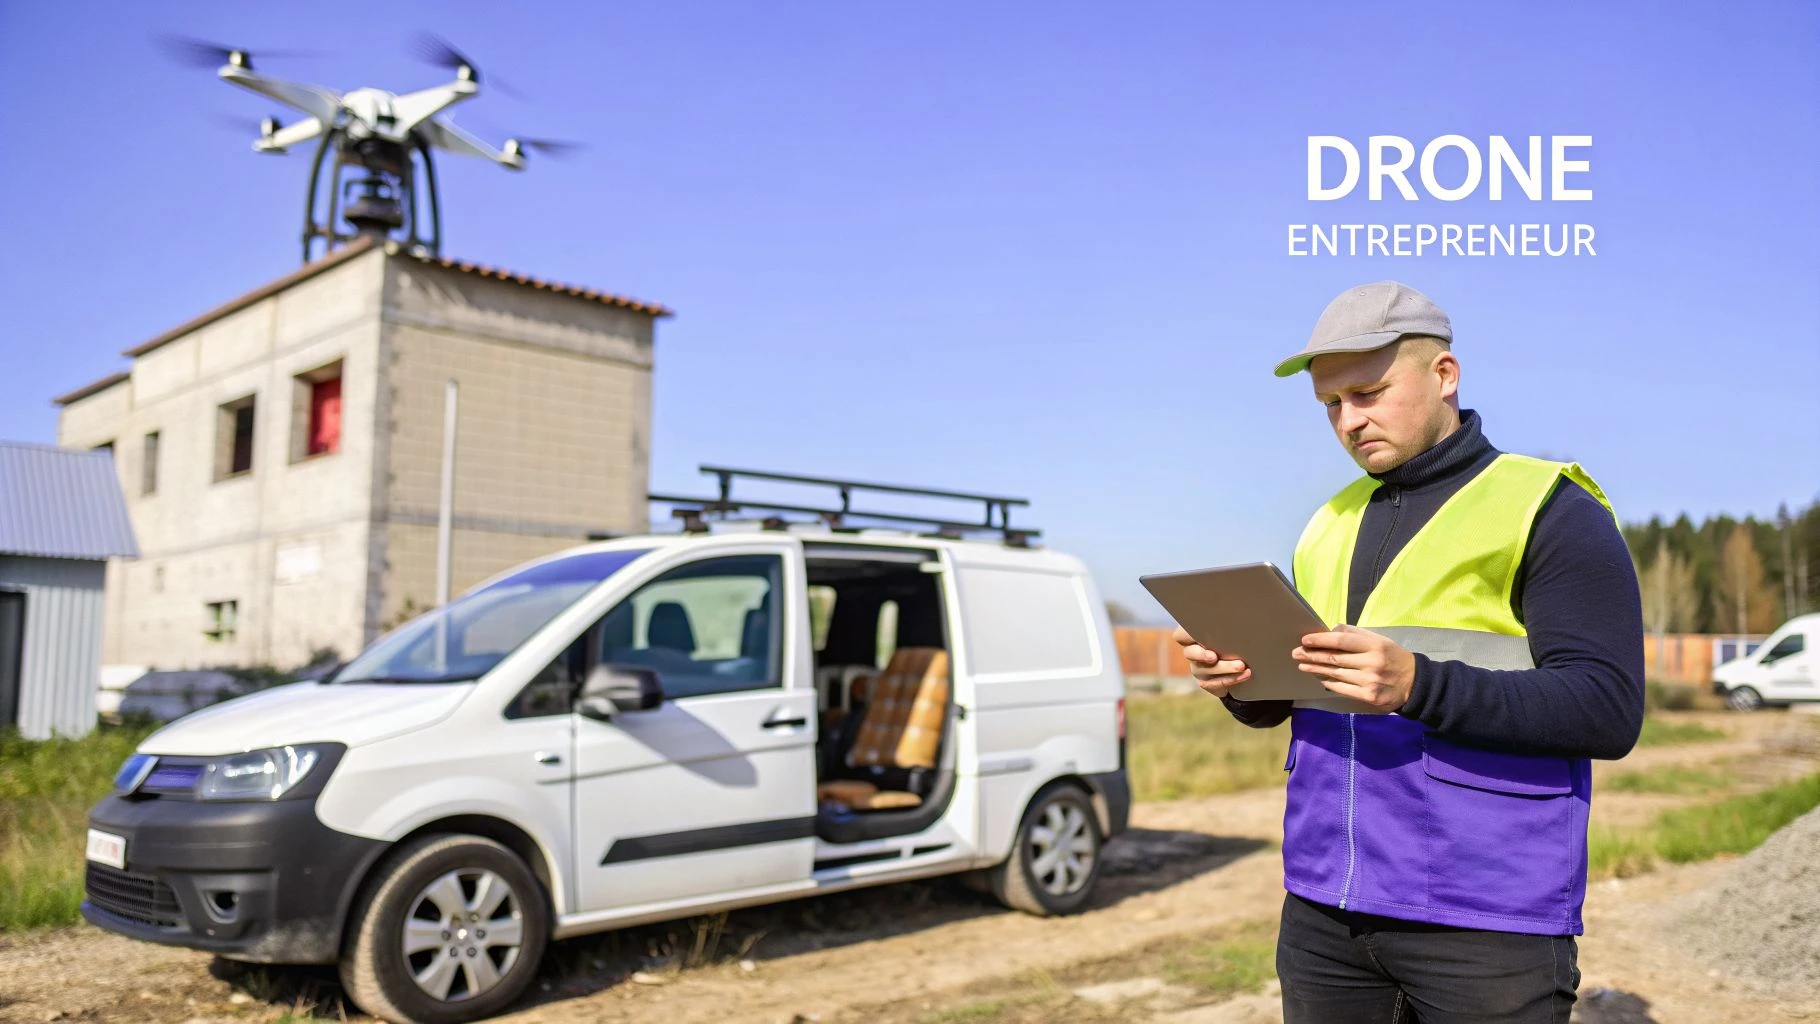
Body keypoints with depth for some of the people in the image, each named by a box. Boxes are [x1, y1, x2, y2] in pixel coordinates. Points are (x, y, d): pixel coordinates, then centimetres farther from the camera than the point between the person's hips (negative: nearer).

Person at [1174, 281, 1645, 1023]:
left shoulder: (1549, 510, -5)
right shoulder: (1331, 523, 13)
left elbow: (1609, 712, -13)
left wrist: (1418, 687, -26)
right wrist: (1238, 681, -5)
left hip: (1485, 919, -5)